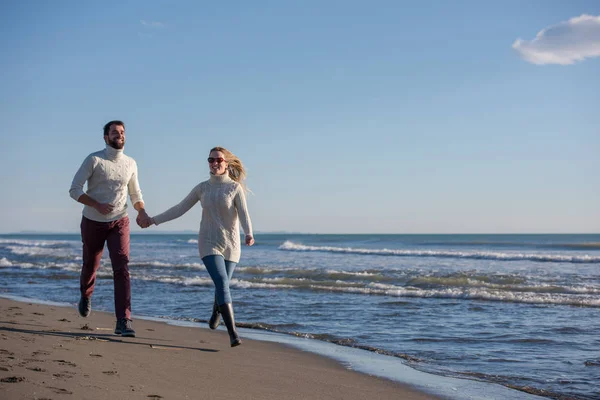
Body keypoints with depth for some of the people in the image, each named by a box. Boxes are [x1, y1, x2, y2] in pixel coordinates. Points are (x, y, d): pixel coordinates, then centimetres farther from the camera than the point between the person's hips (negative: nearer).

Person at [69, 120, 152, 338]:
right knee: (91, 265, 16)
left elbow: (135, 193, 14)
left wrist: (142, 212, -6)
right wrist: (97, 205, -25)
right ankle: (85, 295, 51)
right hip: (93, 222, -1)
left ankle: (123, 321, -18)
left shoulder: (130, 163, 2)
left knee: (122, 269, -14)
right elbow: (74, 190, -12)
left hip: (119, 222, 1)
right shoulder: (94, 160, -10)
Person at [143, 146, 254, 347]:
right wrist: (154, 220, 8)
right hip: (209, 244, 0)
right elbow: (180, 208, 10)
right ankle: (233, 333, -23)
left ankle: (216, 312, 49)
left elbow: (243, 214, -16)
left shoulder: (235, 187, -4)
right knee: (222, 283, -18)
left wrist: (249, 234, -34)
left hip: (230, 246, 0)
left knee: (222, 285, 11)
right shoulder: (202, 188, 4)